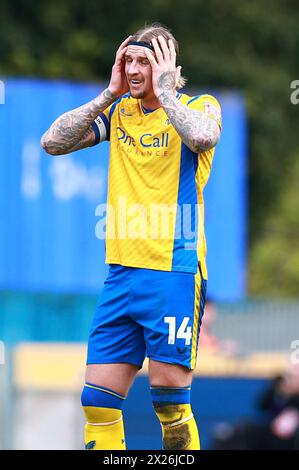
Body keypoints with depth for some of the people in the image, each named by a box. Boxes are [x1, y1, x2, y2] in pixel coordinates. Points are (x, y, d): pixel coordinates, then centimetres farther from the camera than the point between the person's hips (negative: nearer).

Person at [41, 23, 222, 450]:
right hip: (121, 272, 5)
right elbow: (53, 142, 5)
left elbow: (202, 136, -25)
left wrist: (163, 91, -12)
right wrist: (110, 94, 1)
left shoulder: (199, 106, -1)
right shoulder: (119, 111, 14)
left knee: (170, 397, -7)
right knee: (98, 400, 1)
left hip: (174, 275, -5)